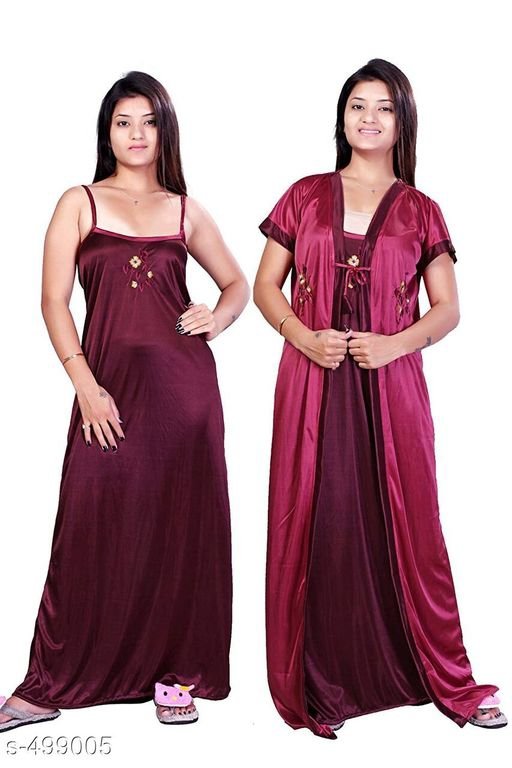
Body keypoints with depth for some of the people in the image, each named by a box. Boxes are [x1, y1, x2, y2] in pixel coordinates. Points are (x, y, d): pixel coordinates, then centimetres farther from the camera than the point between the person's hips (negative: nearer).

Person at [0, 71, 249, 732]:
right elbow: (54, 300, 0)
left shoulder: (184, 210, 13)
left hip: (183, 381, 2)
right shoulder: (80, 203, 7)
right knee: (93, 525, -2)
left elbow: (237, 284, 24)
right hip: (109, 383, -2)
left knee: (182, 524, 4)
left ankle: (177, 673, 19)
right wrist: (86, 387, -9)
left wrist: (217, 319, 2)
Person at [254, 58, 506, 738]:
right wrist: (304, 337, -9)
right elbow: (266, 286, 8)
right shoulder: (305, 197, 10)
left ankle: (448, 679, 18)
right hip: (312, 381, 1)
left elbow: (447, 308, 7)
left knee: (405, 523, 4)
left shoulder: (420, 211, 9)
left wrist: (396, 343, -11)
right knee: (312, 522, 2)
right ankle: (317, 682, 16)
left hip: (390, 383, 0)